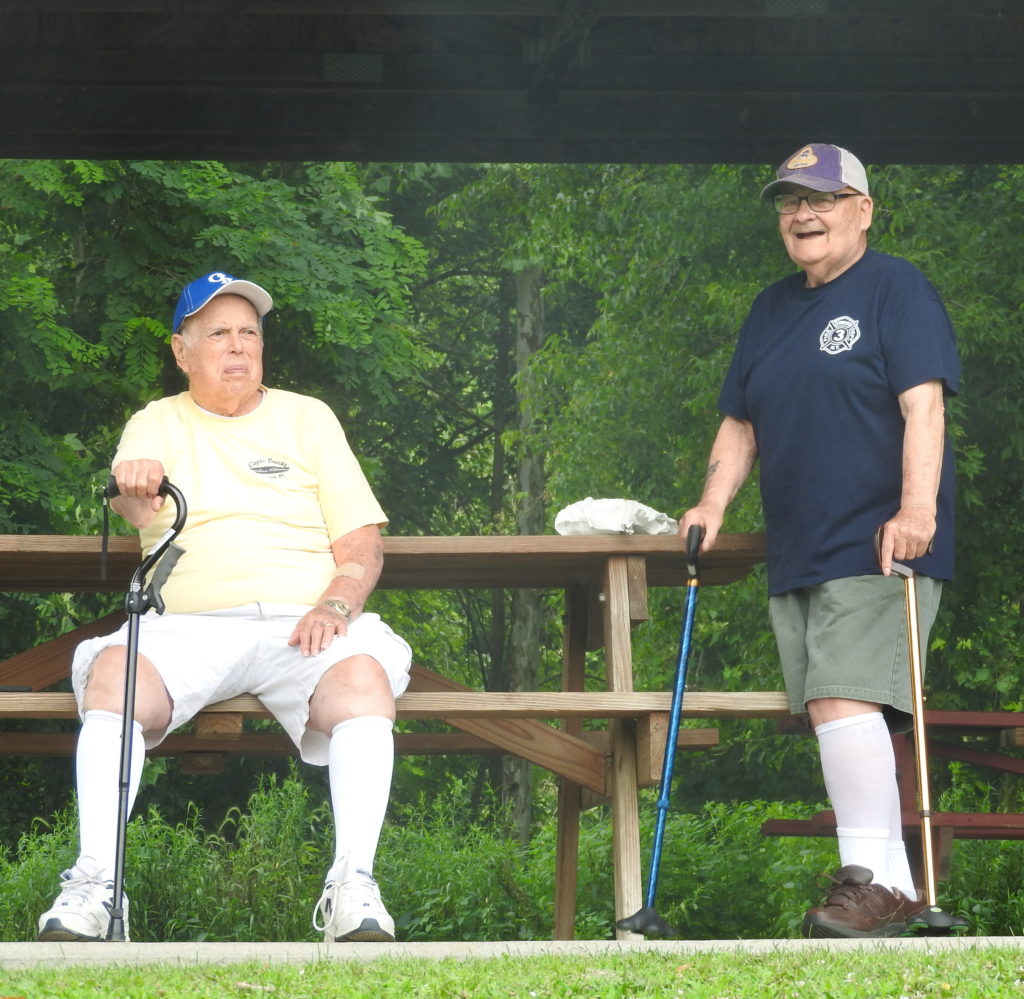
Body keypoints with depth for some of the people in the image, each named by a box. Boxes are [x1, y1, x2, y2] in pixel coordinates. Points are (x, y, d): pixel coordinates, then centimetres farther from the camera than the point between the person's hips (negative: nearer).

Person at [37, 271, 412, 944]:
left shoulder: (307, 417, 20)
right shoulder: (157, 424, 18)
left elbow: (362, 540, 13)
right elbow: (136, 510, -6)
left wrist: (336, 606, -9)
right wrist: (134, 489, -32)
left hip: (302, 626, 0)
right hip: (189, 627, 0)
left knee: (364, 676, -33)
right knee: (113, 673, -32)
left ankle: (354, 886, -38)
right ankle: (95, 881, -35)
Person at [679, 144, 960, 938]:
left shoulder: (897, 290, -2)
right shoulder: (772, 309, 20)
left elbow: (923, 404, -13)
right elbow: (741, 423, 22)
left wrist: (916, 507, -24)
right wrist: (713, 504, 6)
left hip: (878, 546, -7)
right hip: (796, 552, 7)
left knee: (843, 695, -20)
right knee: (829, 713, 3)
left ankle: (870, 877, -18)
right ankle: (896, 890, 6)